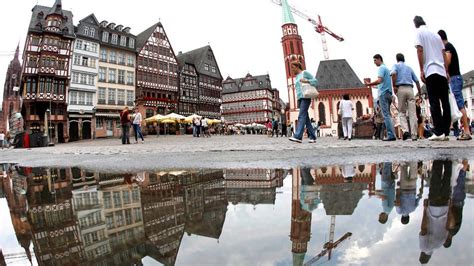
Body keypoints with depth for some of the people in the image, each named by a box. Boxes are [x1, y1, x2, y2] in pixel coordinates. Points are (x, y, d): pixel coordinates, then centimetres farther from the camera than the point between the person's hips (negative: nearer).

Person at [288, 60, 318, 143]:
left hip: (306, 97, -7)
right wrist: (298, 97, 11)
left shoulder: (305, 73, 4)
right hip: (299, 98, 7)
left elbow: (315, 81, 0)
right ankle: (312, 137, 6)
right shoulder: (296, 77, 24)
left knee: (301, 116, -18)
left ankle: (298, 136, -28)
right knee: (306, 118, 3)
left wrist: (306, 81, -15)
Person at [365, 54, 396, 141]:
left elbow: (379, 80, -19)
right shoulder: (387, 68, 24)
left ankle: (391, 135, -15)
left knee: (386, 115, -12)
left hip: (383, 94, -9)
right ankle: (392, 134, 8)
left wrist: (369, 84, -11)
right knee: (388, 115, 9)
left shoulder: (381, 68, -5)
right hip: (388, 93, 9)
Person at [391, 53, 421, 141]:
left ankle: (405, 130, -16)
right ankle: (414, 135, -5)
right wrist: (419, 93, 23)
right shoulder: (409, 67, 23)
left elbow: (393, 73, -12)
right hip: (410, 89, 3)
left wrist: (394, 86, -8)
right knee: (412, 113, -1)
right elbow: (417, 81, 19)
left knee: (402, 112, 5)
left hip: (401, 89, -2)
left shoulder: (396, 65, 12)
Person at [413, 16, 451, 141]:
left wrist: (421, 71, -6)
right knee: (445, 103, 5)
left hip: (431, 71, -6)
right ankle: (446, 132, 7)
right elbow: (444, 54, 18)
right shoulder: (436, 35, 22)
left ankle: (438, 132, -11)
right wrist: (447, 71, 18)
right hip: (442, 72, 6)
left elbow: (420, 50, -6)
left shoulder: (419, 32, 6)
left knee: (434, 103, -8)